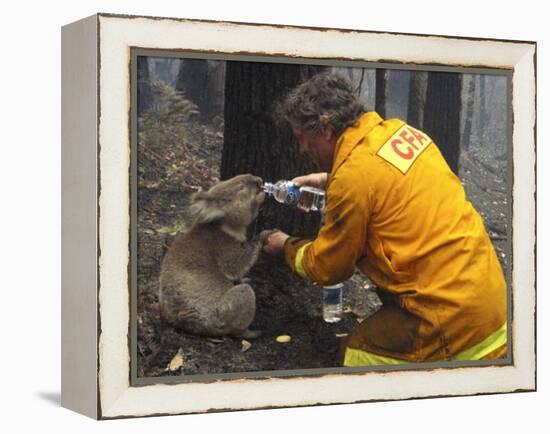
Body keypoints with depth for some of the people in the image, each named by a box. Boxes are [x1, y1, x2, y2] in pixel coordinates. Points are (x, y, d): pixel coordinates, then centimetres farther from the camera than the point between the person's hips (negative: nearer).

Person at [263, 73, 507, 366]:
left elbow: (326, 268, -2)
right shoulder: (398, 131, 6)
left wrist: (287, 246, 17)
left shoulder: (353, 176, -17)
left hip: (448, 314, -8)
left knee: (359, 353, 3)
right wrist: (329, 181, 31)